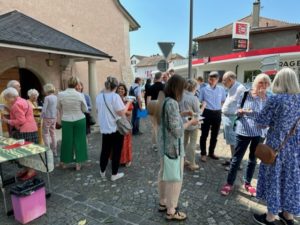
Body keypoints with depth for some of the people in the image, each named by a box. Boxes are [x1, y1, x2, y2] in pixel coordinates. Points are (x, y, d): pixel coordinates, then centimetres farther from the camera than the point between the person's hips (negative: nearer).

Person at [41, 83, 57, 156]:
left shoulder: (47, 98, -14)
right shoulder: (56, 97, 4)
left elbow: (44, 109, -15)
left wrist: (41, 117, -3)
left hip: (47, 118, -6)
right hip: (54, 118, 6)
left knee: (45, 134, 4)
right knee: (53, 134, 14)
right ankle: (54, 151, 20)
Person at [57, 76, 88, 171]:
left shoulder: (60, 94, -8)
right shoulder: (79, 95, -12)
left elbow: (59, 108, 7)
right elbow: (85, 109, -2)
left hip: (66, 120, 1)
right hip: (79, 120, -1)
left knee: (66, 141, 13)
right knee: (79, 141, 9)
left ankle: (63, 162, 29)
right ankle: (78, 163, 17)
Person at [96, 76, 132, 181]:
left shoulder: (99, 96, 2)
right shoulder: (115, 96, -18)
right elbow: (122, 112, -19)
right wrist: (128, 103, -7)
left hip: (104, 128, 6)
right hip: (116, 128, -6)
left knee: (105, 150, 20)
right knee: (116, 151, 8)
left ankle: (102, 171, 34)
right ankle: (114, 174, 17)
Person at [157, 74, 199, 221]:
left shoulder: (163, 100, 4)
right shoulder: (172, 103, -24)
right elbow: (177, 131, -24)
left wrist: (183, 114, 10)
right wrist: (190, 123, -10)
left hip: (164, 145, 9)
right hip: (173, 147, -9)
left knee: (164, 174, 21)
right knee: (175, 178, 6)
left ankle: (163, 203, 39)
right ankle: (171, 211, 23)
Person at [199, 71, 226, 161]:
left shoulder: (221, 89, 3)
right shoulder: (204, 89, -4)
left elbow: (223, 101, 14)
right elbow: (200, 101, 2)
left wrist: (218, 109, 4)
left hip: (217, 113, 3)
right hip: (207, 113, -3)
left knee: (214, 135, 13)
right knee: (204, 134, 3)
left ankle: (211, 152, 30)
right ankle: (203, 154, 15)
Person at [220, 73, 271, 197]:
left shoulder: (268, 99, 0)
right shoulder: (246, 94, -6)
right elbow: (236, 110, 1)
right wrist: (241, 111, -20)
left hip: (259, 133, 3)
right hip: (244, 131, -3)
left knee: (253, 159, 16)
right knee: (237, 158, 4)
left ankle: (247, 183, 33)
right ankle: (229, 184, 17)